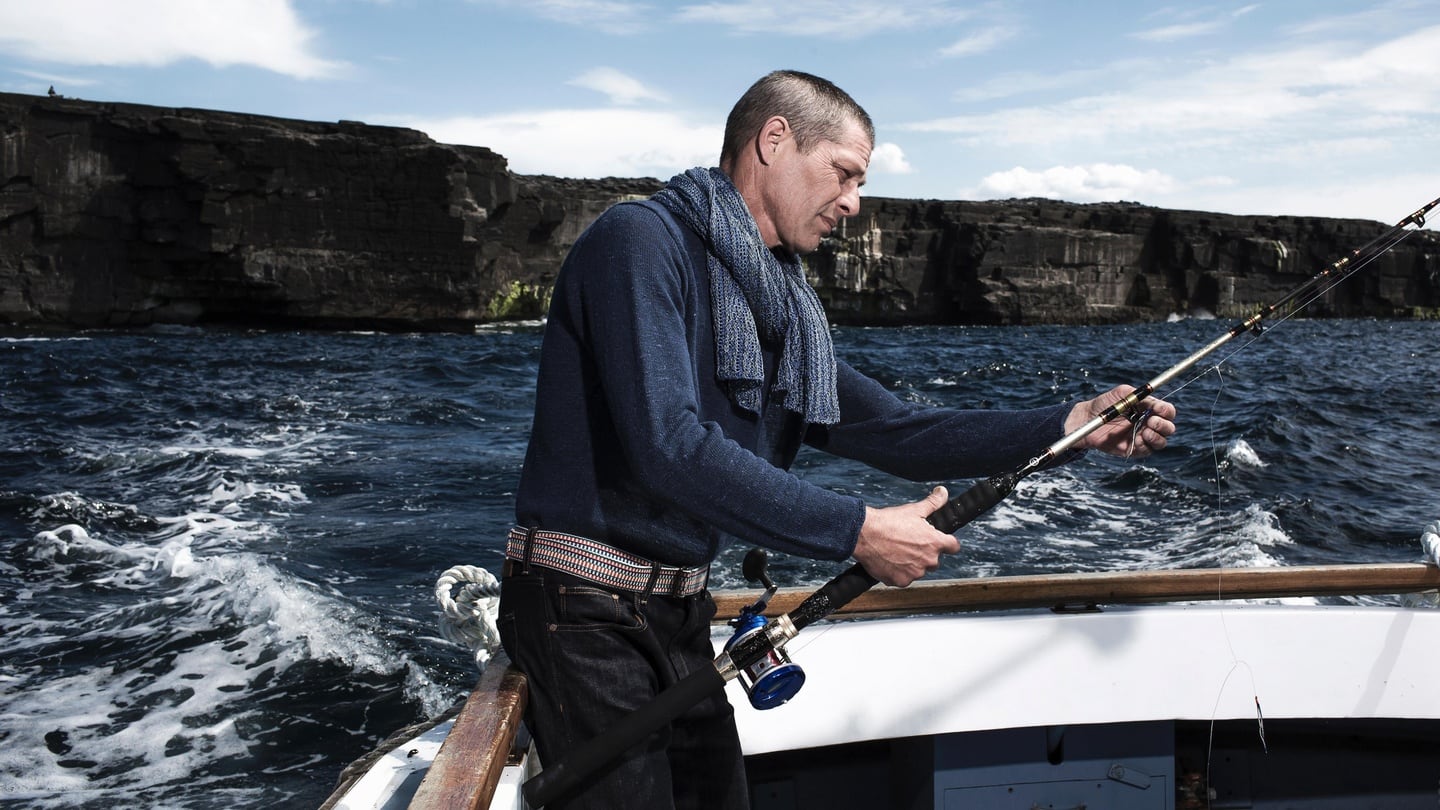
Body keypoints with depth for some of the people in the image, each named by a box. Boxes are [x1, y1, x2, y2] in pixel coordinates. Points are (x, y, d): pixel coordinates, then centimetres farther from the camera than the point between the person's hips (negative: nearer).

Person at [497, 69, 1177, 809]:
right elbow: (669, 446, -26)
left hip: (680, 609, 8)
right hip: (586, 607, -8)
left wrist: (1071, 426, 1)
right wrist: (858, 532, -23)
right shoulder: (642, 241, -15)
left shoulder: (778, 306, 12)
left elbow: (891, 430, 9)